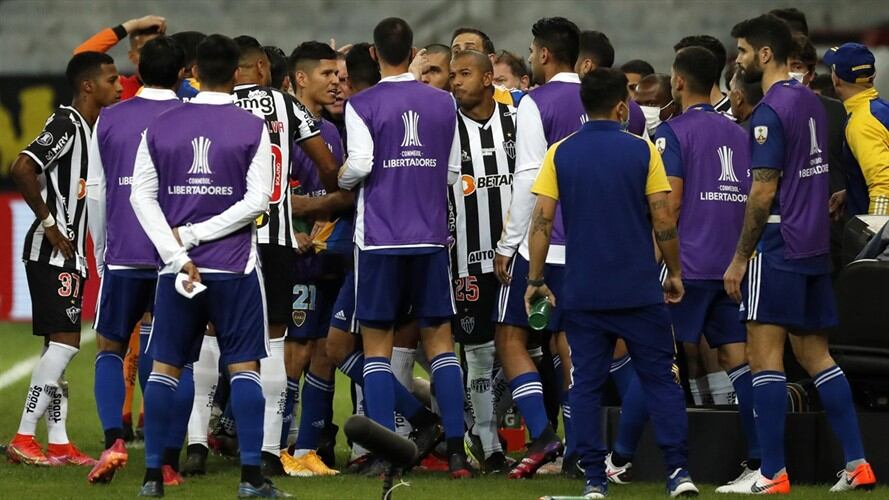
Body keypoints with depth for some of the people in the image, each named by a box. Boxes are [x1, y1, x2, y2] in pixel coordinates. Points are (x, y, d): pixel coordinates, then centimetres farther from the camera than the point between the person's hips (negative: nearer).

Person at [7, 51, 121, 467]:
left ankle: (58, 443, 12)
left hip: (69, 252, 10)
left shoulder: (90, 129, 15)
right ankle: (23, 439, -9)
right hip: (51, 251, -10)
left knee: (59, 345, 10)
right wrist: (49, 223, -19)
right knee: (64, 341, -11)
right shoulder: (66, 125, -14)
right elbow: (21, 169, -25)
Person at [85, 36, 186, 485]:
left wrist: (101, 255, 19)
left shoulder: (109, 120, 5)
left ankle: (114, 439, -9)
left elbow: (95, 193, 9)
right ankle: (168, 462, 3)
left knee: (109, 348, 13)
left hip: (123, 257, 1)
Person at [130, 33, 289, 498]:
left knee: (165, 367, 8)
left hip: (176, 266, 2)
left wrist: (178, 252, -6)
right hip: (234, 265, -2)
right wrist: (195, 235, -8)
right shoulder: (252, 128, -3)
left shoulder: (160, 127, 4)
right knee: (244, 367, 2)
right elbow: (257, 199, -9)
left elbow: (141, 196, -1)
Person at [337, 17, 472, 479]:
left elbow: (359, 165, -15)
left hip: (379, 237, -3)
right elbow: (454, 173, 8)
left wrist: (343, 180, 6)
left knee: (377, 342, 5)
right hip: (431, 236, 3)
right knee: (439, 339, 8)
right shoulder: (443, 104, 5)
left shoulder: (362, 105, -6)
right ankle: (455, 450, 1)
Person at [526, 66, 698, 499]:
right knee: (660, 379, 5)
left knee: (586, 384, 6)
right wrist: (674, 272, 8)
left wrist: (536, 280, 4)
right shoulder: (642, 151, -3)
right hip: (639, 291, -1)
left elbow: (542, 221, -2)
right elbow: (663, 220, -4)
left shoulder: (560, 154, 1)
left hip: (581, 293, 1)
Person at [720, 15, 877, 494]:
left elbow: (764, 191, -17)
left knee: (764, 354, -5)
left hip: (778, 246, -9)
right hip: (814, 247, 9)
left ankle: (772, 473, -7)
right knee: (815, 354, 12)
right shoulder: (811, 103, 12)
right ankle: (856, 463, 9)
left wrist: (740, 258, -12)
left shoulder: (770, 112, -14)